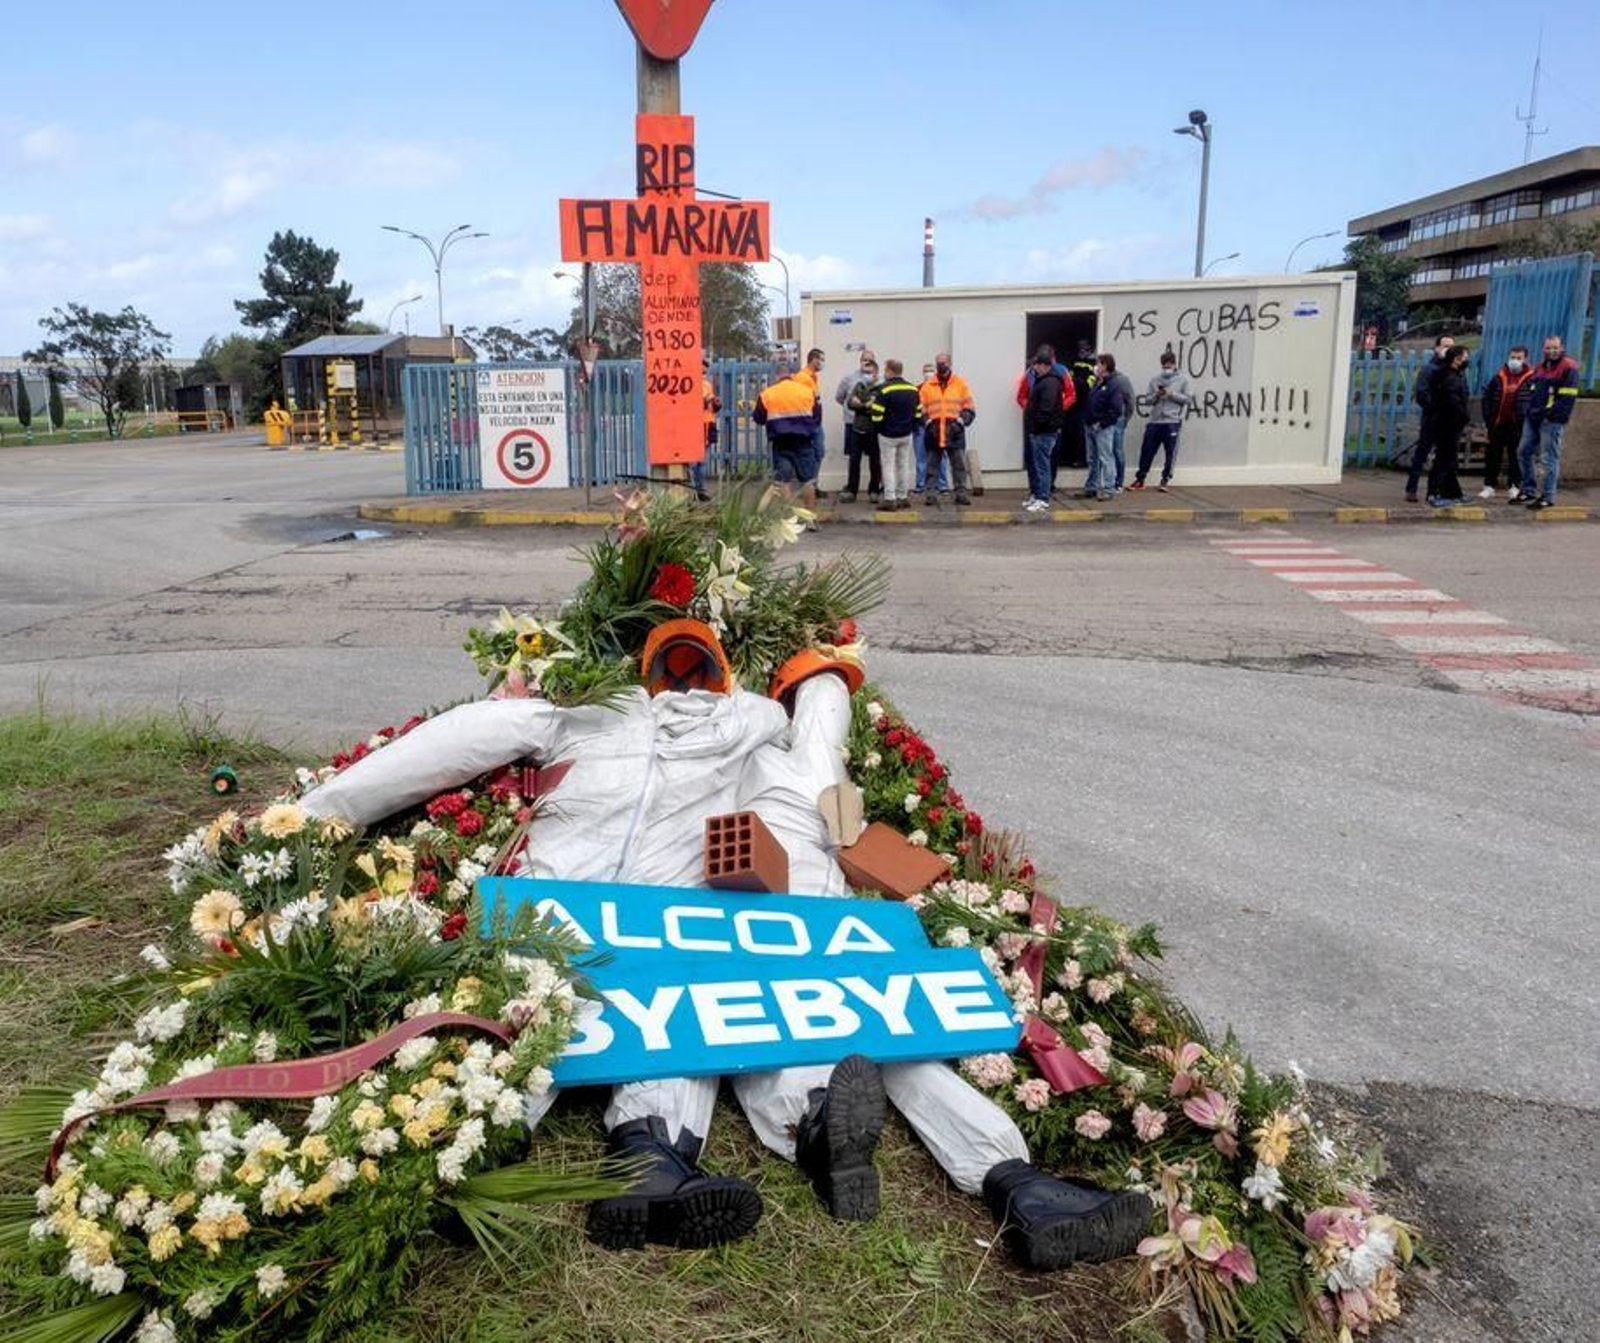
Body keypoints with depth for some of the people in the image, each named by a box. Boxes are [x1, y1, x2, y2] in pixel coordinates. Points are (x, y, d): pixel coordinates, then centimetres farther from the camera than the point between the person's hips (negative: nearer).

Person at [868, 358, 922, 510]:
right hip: (906, 435, 5)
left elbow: (877, 415, -19)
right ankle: (902, 498, 20)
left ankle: (890, 500, -3)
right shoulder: (913, 389, 3)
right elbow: (918, 412, 8)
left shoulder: (884, 390, -17)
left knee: (888, 466, 0)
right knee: (904, 466, 14)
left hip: (888, 435, -5)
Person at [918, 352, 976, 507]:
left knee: (959, 465, -2)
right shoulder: (928, 385, 8)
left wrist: (961, 421, -8)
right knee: (932, 465, 3)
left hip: (955, 432, -1)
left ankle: (961, 494, 3)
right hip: (934, 433, 1)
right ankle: (929, 494, 8)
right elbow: (921, 409, 9)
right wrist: (927, 423, -5)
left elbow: (970, 409, 5)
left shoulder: (960, 383, 6)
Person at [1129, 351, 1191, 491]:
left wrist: (1172, 394, -11)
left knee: (1170, 453, 1)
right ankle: (1140, 479, 15)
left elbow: (1187, 398, 0)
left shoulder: (1183, 379, 3)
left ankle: (1165, 480, 13)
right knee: (1146, 450, 5)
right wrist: (1156, 395, -9)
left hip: (1172, 422, -2)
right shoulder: (1155, 380, 9)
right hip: (1155, 421, 2)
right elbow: (1149, 400, 11)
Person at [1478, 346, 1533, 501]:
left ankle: (1513, 487, 11)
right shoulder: (1499, 378, 6)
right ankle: (1489, 486, 16)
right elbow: (1487, 396, 10)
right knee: (1492, 455, 8)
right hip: (1498, 424, 3)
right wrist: (1488, 418, 2)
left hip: (1518, 425, -3)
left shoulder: (1531, 379, -3)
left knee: (1515, 456, 4)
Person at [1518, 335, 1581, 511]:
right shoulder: (1540, 368, 16)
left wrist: (1550, 415, -18)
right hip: (1533, 418, 8)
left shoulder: (1568, 368, -9)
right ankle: (1529, 490, 23)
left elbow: (1567, 397, -15)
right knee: (1524, 452, 12)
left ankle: (1547, 497, -1)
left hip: (1552, 422, -8)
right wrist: (1531, 410, 11)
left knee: (1548, 458, -6)